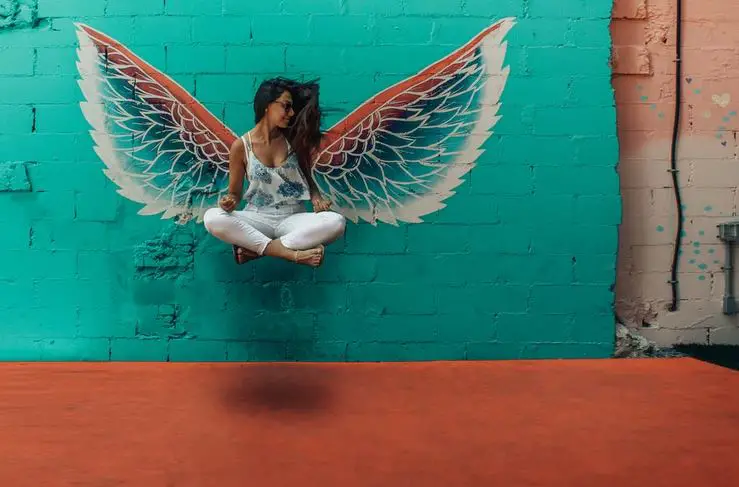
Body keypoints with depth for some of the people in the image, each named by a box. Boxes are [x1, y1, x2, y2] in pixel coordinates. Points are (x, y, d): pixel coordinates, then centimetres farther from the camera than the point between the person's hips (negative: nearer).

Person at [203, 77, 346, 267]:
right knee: (212, 218, -30)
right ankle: (292, 254, -31)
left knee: (336, 222, -30)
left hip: (293, 218, 1)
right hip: (258, 218, -1)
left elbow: (308, 178, 14)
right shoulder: (241, 146, -3)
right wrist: (230, 202, -19)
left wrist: (316, 197, -8)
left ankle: (254, 249, -24)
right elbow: (235, 193, 5)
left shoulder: (294, 139, 2)